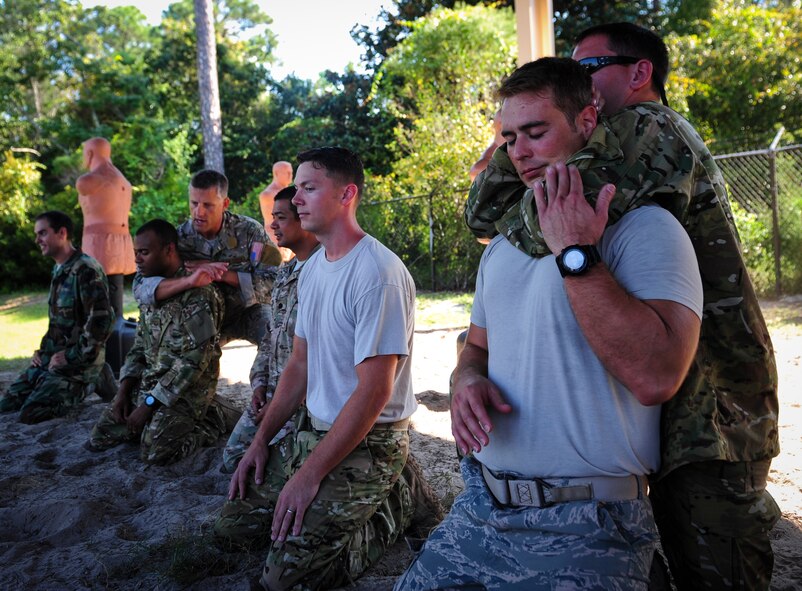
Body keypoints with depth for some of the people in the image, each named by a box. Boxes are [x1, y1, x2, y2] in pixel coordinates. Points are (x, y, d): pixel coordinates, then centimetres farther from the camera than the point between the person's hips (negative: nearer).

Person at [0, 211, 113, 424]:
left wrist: (73, 357, -18)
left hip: (78, 364, -9)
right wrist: (43, 350, 13)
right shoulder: (59, 270, 13)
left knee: (30, 413, -19)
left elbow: (102, 321, -26)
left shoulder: (86, 270, -18)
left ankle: (89, 385, 0)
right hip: (50, 358, 9)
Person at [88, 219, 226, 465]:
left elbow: (194, 361, -22)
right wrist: (123, 391, 1)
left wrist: (149, 404, -19)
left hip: (187, 389, -8)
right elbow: (139, 347, 15)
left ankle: (208, 424, 4)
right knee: (98, 439, 1)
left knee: (154, 451, -22)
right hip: (147, 382, 8)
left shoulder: (197, 294, -19)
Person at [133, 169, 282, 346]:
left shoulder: (249, 230, -15)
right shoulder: (179, 238, -13)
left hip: (250, 312, -1)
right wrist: (190, 280, -40)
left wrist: (223, 274, -29)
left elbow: (273, 280, -20)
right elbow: (141, 288, -23)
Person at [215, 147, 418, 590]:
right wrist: (261, 440, 7)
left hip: (369, 443, -9)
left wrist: (311, 473, -20)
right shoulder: (312, 268, 7)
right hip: (315, 432, 9)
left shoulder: (378, 274, -23)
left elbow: (374, 391, -24)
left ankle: (389, 514, 9)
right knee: (232, 522, 12)